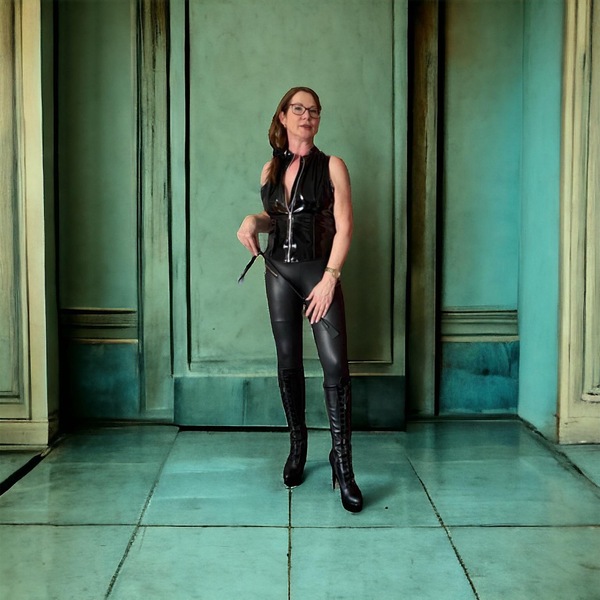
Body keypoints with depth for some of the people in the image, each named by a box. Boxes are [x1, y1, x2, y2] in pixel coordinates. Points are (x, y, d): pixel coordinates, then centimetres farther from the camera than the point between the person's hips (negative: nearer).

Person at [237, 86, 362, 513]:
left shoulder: (332, 166, -1)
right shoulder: (271, 169, 12)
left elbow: (344, 226, -6)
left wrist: (330, 278, -15)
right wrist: (253, 221, 0)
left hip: (319, 272, -4)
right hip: (279, 270, 4)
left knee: (335, 365, -12)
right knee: (289, 363, 8)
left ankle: (343, 463, -7)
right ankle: (297, 445, 24)